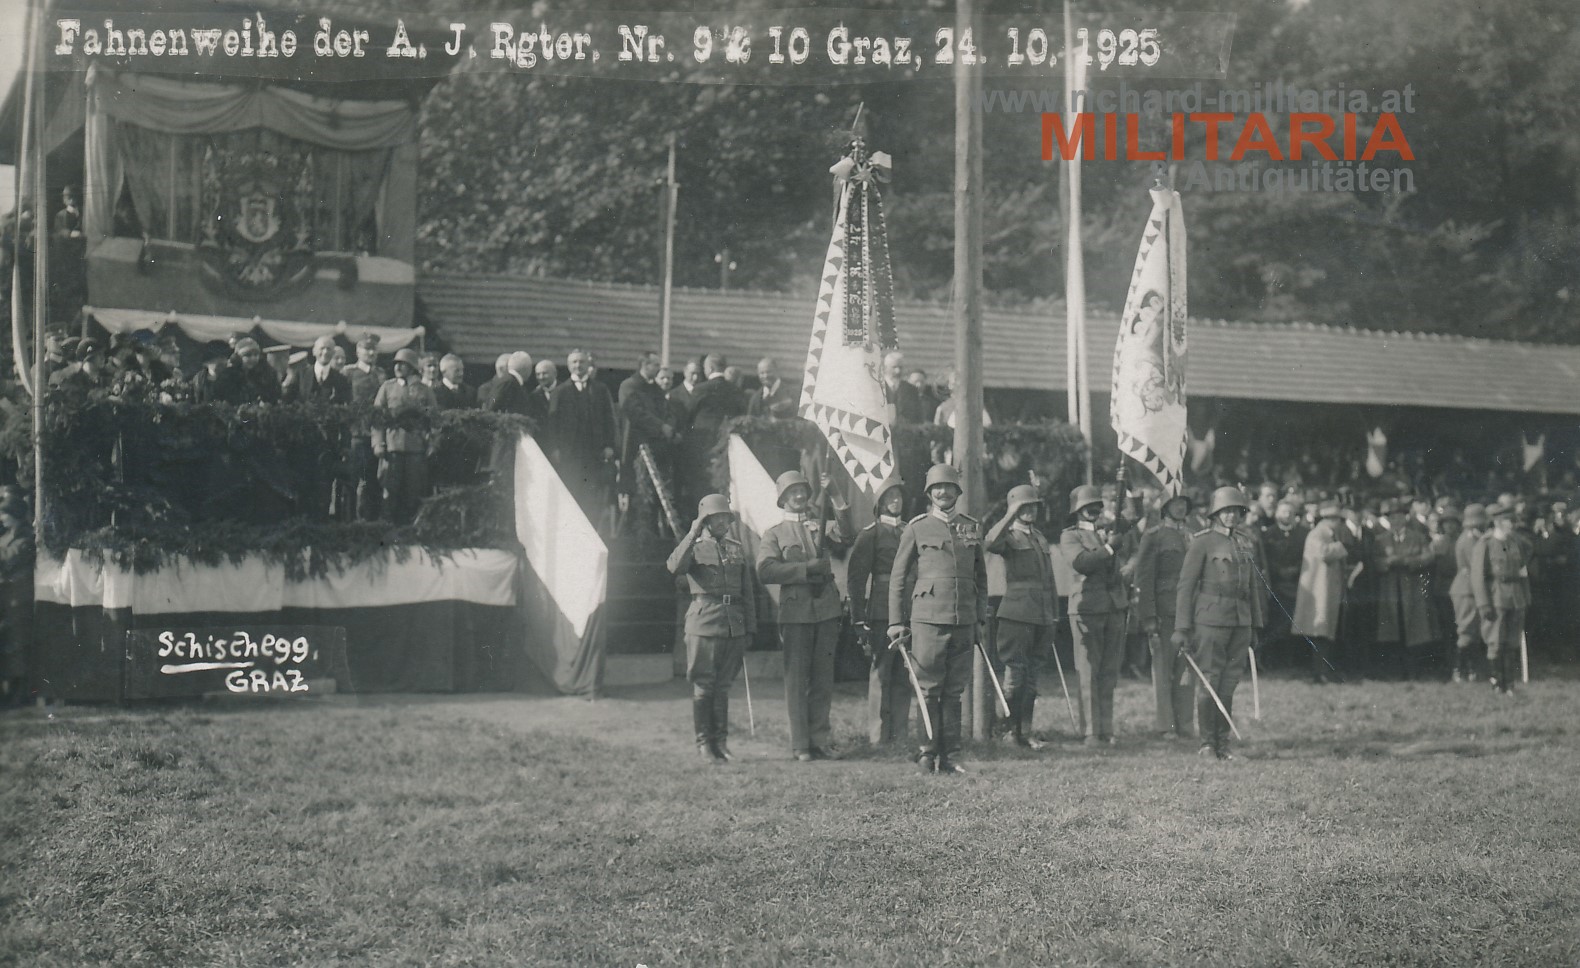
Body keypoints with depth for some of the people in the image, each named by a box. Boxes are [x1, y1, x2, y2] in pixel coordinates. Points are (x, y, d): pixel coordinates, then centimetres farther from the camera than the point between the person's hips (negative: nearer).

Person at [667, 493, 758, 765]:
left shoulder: (738, 550, 15)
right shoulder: (694, 548, 4)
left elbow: (748, 593, 16)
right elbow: (675, 567, -20)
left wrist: (750, 629, 11)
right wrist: (693, 535, -20)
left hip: (734, 627, 4)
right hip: (704, 623, -4)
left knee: (722, 686, 9)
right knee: (703, 687, -1)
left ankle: (721, 742, 15)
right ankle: (704, 744, 5)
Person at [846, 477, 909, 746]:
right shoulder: (870, 534, 0)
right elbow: (855, 578, -4)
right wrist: (859, 620, -9)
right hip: (881, 614, -5)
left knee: (903, 675, 6)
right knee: (881, 674, -3)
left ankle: (899, 734, 12)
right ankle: (878, 737, 0)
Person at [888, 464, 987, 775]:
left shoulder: (972, 528, 12)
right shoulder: (916, 528, 2)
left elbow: (981, 578, 18)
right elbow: (898, 578, 4)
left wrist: (980, 619, 14)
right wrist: (896, 623, 0)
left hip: (964, 621, 3)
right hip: (928, 618, -3)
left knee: (954, 691, 6)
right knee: (928, 690, -2)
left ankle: (950, 755, 11)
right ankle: (928, 753, 5)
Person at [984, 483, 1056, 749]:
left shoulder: (1041, 539, 20)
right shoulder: (1009, 536, 0)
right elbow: (991, 543, -26)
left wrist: (1054, 616, 20)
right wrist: (1010, 516, -29)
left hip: (1041, 615, 6)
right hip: (1016, 614, -6)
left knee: (1030, 674, 9)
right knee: (1015, 672, -7)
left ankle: (1025, 731, 12)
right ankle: (1010, 729, 1)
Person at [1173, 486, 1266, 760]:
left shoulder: (1248, 543, 13)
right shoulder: (1202, 542, -3)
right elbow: (1186, 584, -5)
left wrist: (1256, 624, 17)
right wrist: (1181, 627, -9)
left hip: (1241, 621, 5)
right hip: (1211, 619, -5)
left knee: (1230, 683, 6)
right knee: (1210, 681, -3)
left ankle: (1223, 743, 13)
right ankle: (1207, 742, 6)